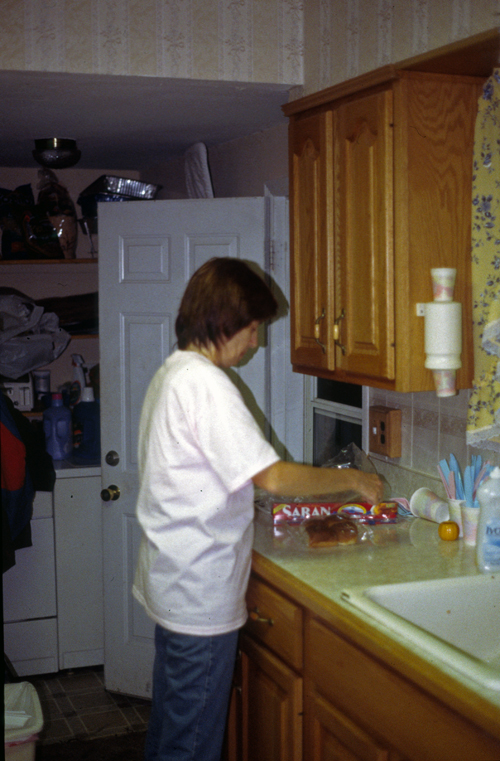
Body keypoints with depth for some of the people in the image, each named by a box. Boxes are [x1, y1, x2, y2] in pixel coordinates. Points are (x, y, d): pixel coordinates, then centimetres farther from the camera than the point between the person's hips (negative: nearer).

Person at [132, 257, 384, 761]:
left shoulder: (171, 374, 10)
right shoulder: (205, 383, -21)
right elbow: (270, 476, -24)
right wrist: (353, 480, -13)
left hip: (172, 583, 10)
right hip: (201, 596, -10)